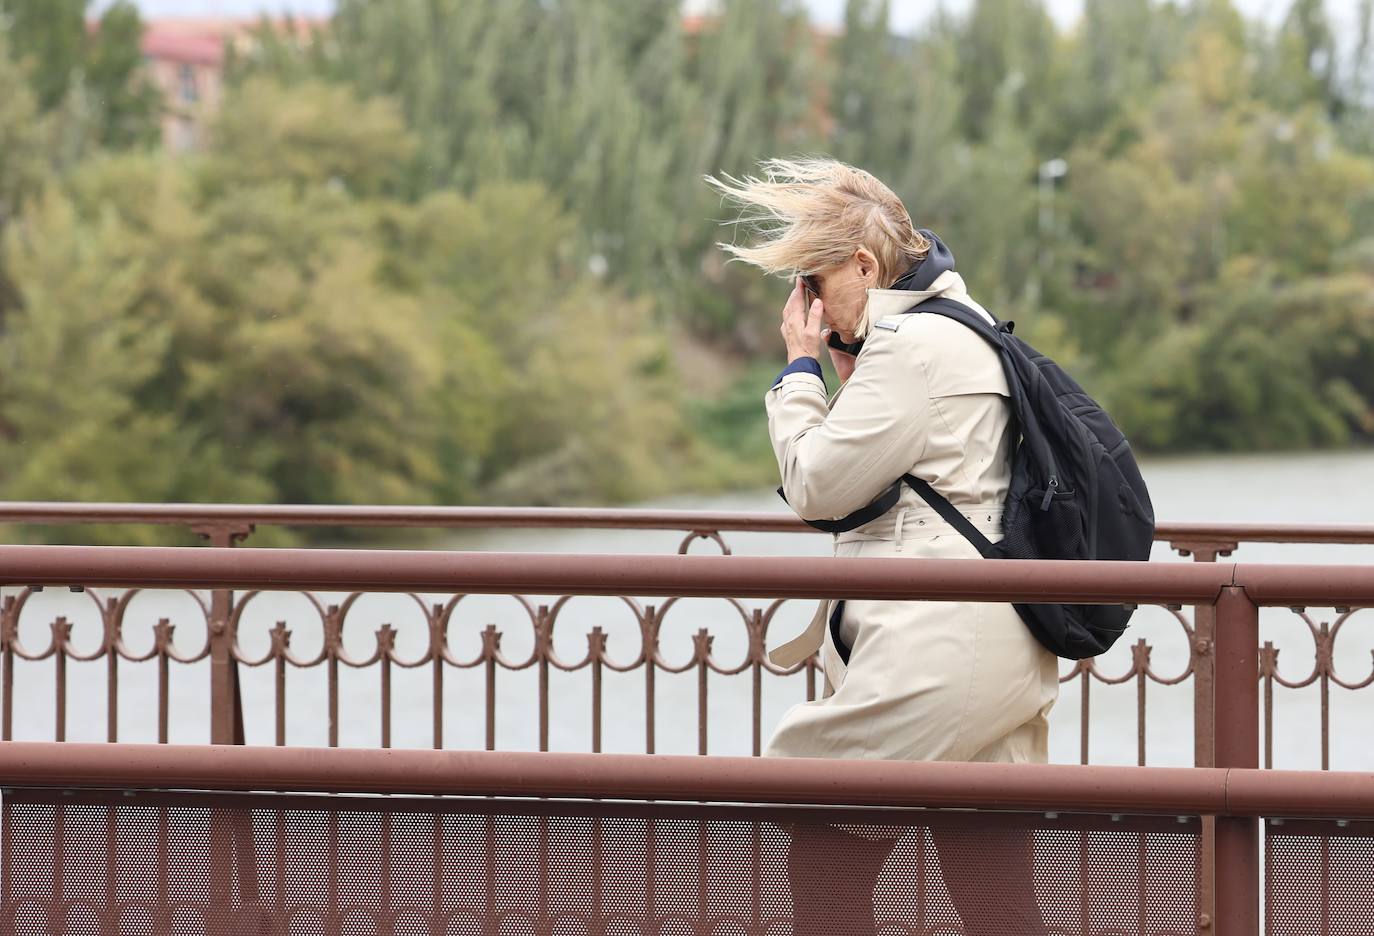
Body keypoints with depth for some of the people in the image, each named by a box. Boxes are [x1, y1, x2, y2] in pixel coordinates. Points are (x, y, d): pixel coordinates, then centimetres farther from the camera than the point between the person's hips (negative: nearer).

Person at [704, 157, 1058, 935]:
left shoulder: (912, 347, -12)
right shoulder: (965, 330, 20)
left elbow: (815, 486, -9)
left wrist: (802, 366, 2)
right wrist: (846, 372, 18)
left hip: (935, 659, -10)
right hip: (996, 660, 10)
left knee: (824, 870, 0)